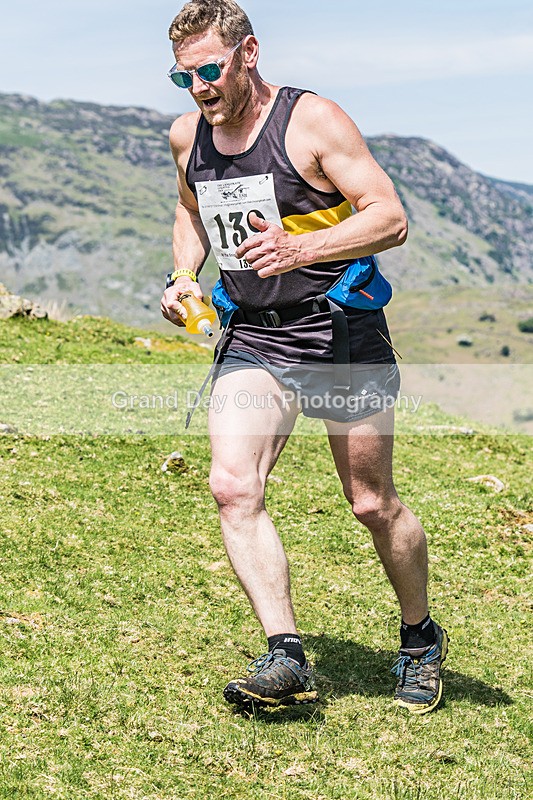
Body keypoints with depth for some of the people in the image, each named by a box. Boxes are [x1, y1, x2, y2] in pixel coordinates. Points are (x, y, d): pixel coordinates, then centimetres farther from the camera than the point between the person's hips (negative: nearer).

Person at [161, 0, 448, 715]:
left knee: (373, 505, 5)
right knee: (233, 488, -18)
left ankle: (421, 639, 29)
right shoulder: (187, 137, 6)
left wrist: (300, 248, -30)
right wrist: (184, 275, 8)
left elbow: (391, 219, -15)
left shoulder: (312, 121, -12)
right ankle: (286, 657, -17)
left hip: (341, 335, -4)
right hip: (251, 341, 5)